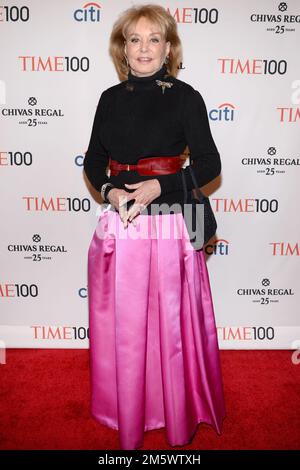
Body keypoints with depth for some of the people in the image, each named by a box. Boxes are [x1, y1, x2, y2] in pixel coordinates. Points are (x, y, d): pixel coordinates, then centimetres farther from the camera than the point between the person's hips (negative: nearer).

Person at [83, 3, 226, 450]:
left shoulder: (186, 97, -2)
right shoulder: (111, 98, 8)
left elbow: (209, 165, -4)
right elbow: (94, 161, 13)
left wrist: (159, 186, -17)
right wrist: (109, 191, -7)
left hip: (169, 227, -3)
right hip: (118, 227, 4)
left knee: (171, 325, 8)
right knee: (121, 326, 13)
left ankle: (178, 415, 34)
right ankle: (127, 414, 37)